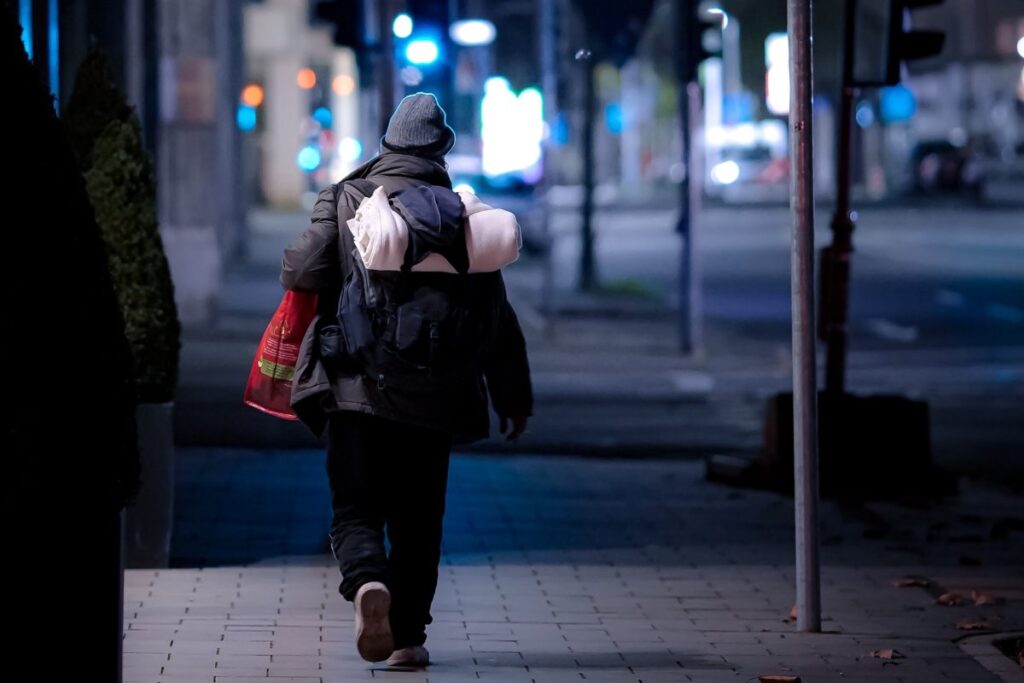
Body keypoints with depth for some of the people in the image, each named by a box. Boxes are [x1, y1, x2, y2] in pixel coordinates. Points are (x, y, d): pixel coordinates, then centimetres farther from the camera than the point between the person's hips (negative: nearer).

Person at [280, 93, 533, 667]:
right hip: (430, 397, 1)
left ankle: (367, 581, -26)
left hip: (354, 387, -1)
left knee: (356, 508, 3)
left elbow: (303, 271, -11)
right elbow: (495, 313, 4)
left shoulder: (345, 200, -1)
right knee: (418, 518, 12)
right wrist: (513, 395, 11)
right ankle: (408, 634, 10)